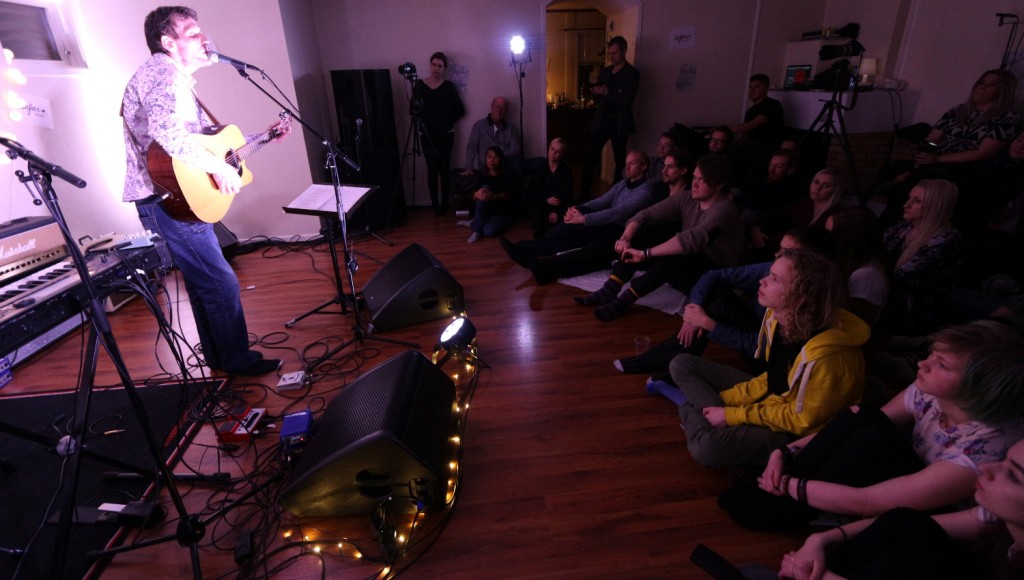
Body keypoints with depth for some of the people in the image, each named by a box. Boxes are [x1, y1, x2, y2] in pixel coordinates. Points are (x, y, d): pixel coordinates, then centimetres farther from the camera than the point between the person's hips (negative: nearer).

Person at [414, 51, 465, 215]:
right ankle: (435, 204, 6)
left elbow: (460, 110, 4)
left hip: (445, 134, 0)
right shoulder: (419, 84, 2)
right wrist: (423, 121, -7)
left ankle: (444, 203, 12)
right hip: (427, 134, 1)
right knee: (432, 169, -1)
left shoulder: (448, 87, 0)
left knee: (444, 168, 1)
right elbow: (413, 109, 6)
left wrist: (447, 121, 3)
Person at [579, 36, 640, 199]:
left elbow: (627, 100, -16)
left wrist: (607, 92, -18)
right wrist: (595, 92, -4)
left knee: (620, 161, 5)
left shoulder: (632, 73, -5)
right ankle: (584, 194, 7)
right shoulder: (605, 71, 13)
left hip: (619, 123, -5)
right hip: (601, 121, 5)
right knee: (589, 157, 0)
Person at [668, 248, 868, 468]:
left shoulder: (825, 354, -33)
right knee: (682, 365, 1)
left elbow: (803, 420, -21)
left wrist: (732, 415, -18)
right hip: (773, 396, 7)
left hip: (796, 433, -7)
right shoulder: (777, 316, -11)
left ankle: (692, 412, -4)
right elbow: (775, 377, 4)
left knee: (708, 448, -34)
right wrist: (723, 399, -4)